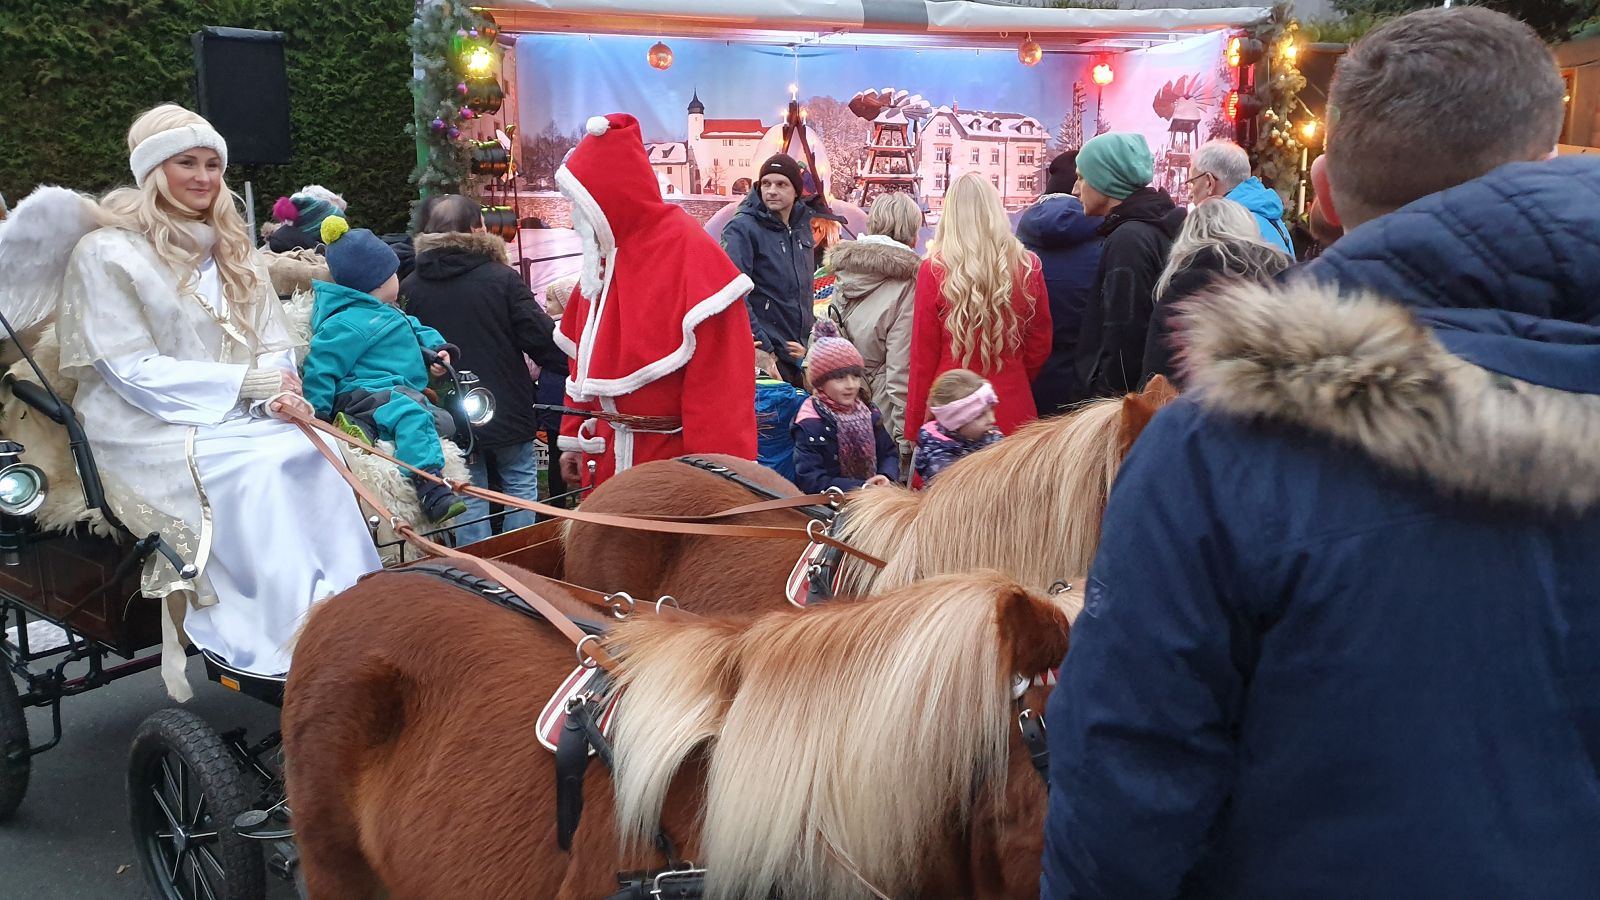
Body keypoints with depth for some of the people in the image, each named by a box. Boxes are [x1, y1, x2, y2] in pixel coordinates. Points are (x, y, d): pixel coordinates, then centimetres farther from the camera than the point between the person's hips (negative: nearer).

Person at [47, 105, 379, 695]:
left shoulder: (232, 252, 17)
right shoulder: (106, 253, -2)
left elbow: (275, 346, 12)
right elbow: (132, 370, -9)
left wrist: (278, 390, -13)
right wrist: (246, 381, -17)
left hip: (239, 420, 5)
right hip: (152, 431, -5)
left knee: (311, 456, -27)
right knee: (259, 469, -33)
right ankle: (300, 635, -33)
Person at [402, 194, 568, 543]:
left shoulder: (409, 289, -4)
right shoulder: (502, 279, -13)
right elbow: (544, 340, -14)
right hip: (509, 416, -2)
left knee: (469, 504, 11)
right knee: (520, 490, 13)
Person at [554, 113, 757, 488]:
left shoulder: (689, 251, -14)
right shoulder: (602, 256, 11)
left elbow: (718, 377, -19)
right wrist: (575, 438, 16)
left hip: (673, 461, -8)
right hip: (609, 459, 8)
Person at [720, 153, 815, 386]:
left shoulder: (802, 227, 12)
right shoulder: (742, 229, -9)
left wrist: (811, 336, 16)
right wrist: (761, 347, -22)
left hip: (799, 351, 7)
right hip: (764, 358, -7)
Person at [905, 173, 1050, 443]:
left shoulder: (933, 271, -9)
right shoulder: (1028, 267, -2)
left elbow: (923, 356, -5)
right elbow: (1040, 345, 8)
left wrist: (913, 430, 4)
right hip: (1012, 413, 2)